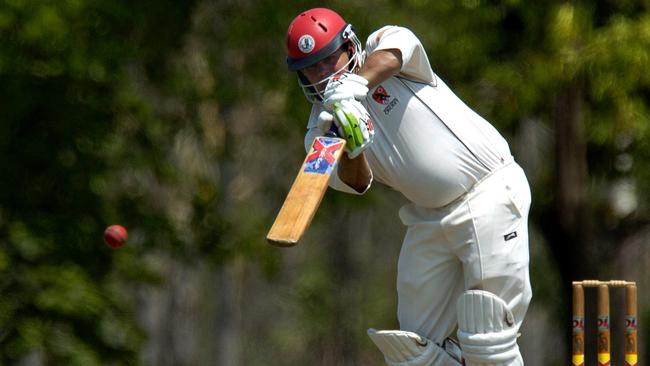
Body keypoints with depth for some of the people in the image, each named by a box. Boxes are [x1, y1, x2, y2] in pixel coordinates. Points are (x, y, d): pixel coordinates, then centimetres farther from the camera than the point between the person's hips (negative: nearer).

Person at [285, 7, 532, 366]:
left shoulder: (382, 45, -6)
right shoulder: (322, 129, 5)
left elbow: (394, 49, -32)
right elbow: (354, 183, -12)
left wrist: (354, 84, -49)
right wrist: (352, 151, -34)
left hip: (490, 196, -6)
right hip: (429, 221, 6)